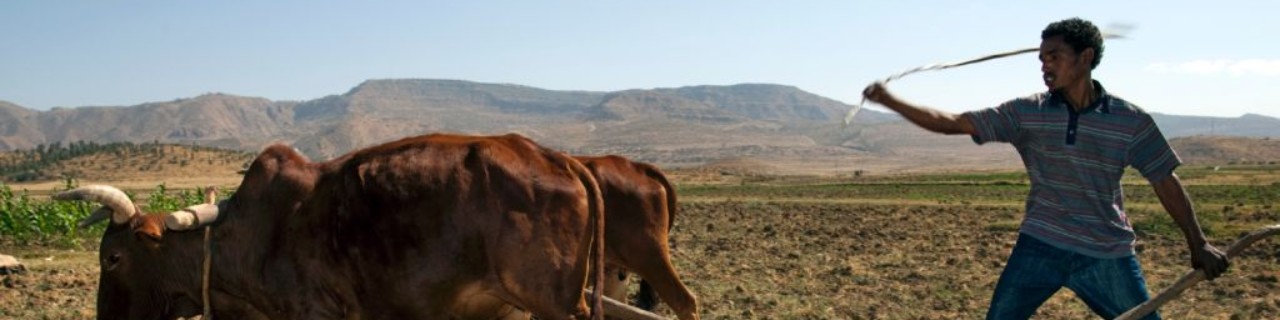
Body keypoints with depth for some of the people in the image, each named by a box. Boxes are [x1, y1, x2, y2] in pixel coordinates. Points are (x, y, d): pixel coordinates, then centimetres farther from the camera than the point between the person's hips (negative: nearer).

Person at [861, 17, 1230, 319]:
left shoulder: (1130, 119, -6)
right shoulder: (1026, 112, -4)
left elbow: (1164, 180, 3)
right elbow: (952, 123, -6)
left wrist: (1197, 243, 4)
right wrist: (891, 101, -15)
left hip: (1108, 254, -1)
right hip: (1040, 247, 1)